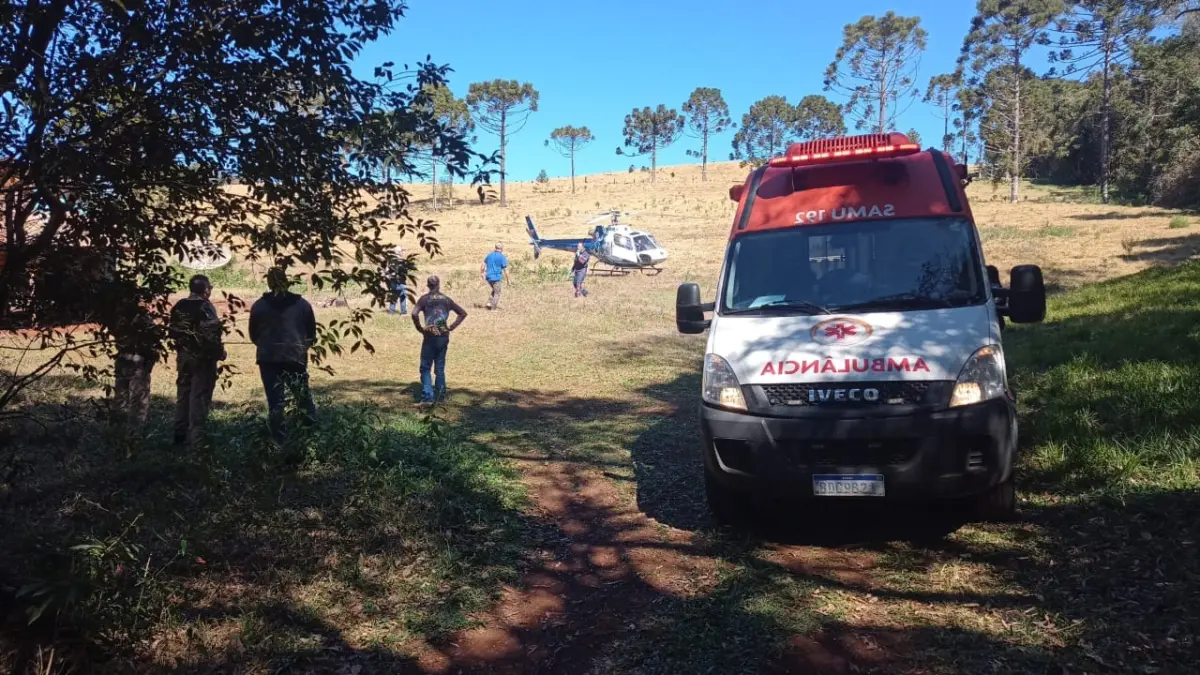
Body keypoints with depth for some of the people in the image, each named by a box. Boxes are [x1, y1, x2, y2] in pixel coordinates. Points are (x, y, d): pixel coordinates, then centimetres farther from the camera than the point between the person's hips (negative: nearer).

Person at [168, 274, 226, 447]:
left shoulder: (178, 307, 7)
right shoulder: (205, 307, -15)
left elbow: (173, 331, 11)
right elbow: (212, 334, -20)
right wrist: (220, 352, -8)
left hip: (183, 356, 7)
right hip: (203, 357, -7)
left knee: (183, 394, 15)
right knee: (199, 396, -4)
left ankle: (180, 434, 20)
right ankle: (196, 437, -4)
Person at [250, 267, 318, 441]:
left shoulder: (259, 306, 0)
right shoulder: (302, 304, 0)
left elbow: (253, 336, 7)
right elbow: (312, 333, 6)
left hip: (268, 358, 0)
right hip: (296, 357, 0)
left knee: (275, 400, 5)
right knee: (303, 395, 16)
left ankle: (278, 438, 7)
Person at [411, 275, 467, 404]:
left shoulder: (425, 298, -3)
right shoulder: (446, 299, 10)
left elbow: (414, 314, -19)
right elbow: (463, 313, 13)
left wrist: (419, 328, -7)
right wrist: (452, 327, 9)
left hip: (430, 337, -4)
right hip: (444, 337, 4)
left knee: (425, 367, 4)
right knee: (440, 368, 12)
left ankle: (427, 396, -4)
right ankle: (439, 396, 14)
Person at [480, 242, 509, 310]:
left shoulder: (489, 255, 10)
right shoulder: (502, 257, -8)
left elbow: (483, 264, 17)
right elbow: (505, 269, -10)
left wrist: (481, 273, 28)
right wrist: (507, 279, -2)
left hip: (488, 277, 6)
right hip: (496, 277, -6)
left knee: (494, 291, 25)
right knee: (497, 293, 7)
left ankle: (489, 303, 12)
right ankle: (493, 307, 5)